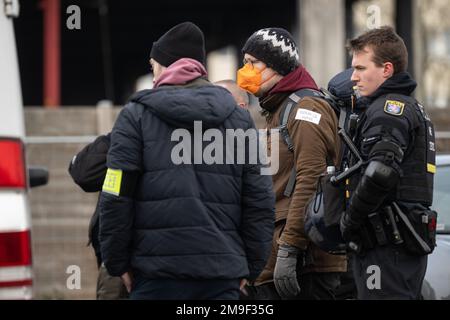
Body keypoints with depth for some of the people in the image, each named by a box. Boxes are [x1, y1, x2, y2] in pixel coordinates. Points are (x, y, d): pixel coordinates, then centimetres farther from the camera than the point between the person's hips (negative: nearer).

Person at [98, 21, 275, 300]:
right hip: (222, 272, 2)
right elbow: (260, 201, 10)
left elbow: (116, 198, -2)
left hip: (157, 269, -2)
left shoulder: (136, 116, 3)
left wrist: (118, 263, 6)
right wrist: (250, 267, 14)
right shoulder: (239, 118, 12)